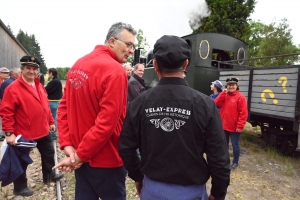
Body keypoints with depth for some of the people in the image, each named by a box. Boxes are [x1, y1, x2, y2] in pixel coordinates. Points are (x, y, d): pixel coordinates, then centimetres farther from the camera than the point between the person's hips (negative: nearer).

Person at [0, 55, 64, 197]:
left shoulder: (40, 87, 7)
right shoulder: (13, 88, -16)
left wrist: (50, 122, 15)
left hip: (42, 131, 7)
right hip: (23, 133, -7)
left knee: (48, 153, 21)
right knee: (22, 161, 10)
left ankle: (48, 175, 42)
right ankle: (20, 187, 29)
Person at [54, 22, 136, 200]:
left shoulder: (78, 64, 6)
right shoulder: (115, 71, -19)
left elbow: (64, 107, 5)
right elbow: (107, 122, -25)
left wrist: (67, 144, 0)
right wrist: (80, 155, -14)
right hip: (105, 159, -7)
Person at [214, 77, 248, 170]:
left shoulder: (240, 97, -10)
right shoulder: (224, 95, 8)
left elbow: (243, 113, -14)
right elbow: (217, 104, -8)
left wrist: (240, 126, -17)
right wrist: (223, 93, -14)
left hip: (234, 127, -5)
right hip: (224, 125, 5)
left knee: (235, 145, 9)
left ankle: (235, 162, 25)